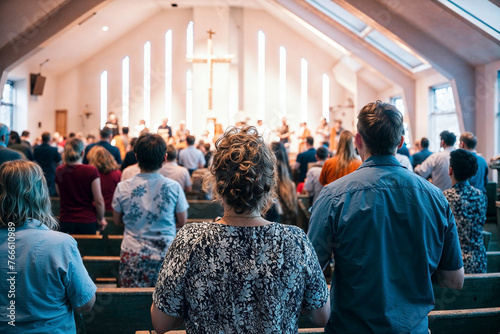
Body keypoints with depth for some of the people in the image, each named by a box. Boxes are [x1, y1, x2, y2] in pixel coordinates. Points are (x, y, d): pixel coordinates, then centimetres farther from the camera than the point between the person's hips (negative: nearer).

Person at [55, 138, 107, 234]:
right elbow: (98, 200, -10)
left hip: (65, 221, 3)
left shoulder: (59, 171, -1)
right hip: (87, 221, -3)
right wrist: (101, 219, 5)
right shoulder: (91, 171, -11)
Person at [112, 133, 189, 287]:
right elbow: (182, 222, 4)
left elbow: (117, 221, 11)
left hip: (132, 254, 1)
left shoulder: (122, 187, -4)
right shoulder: (173, 187, -7)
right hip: (164, 255, -1)